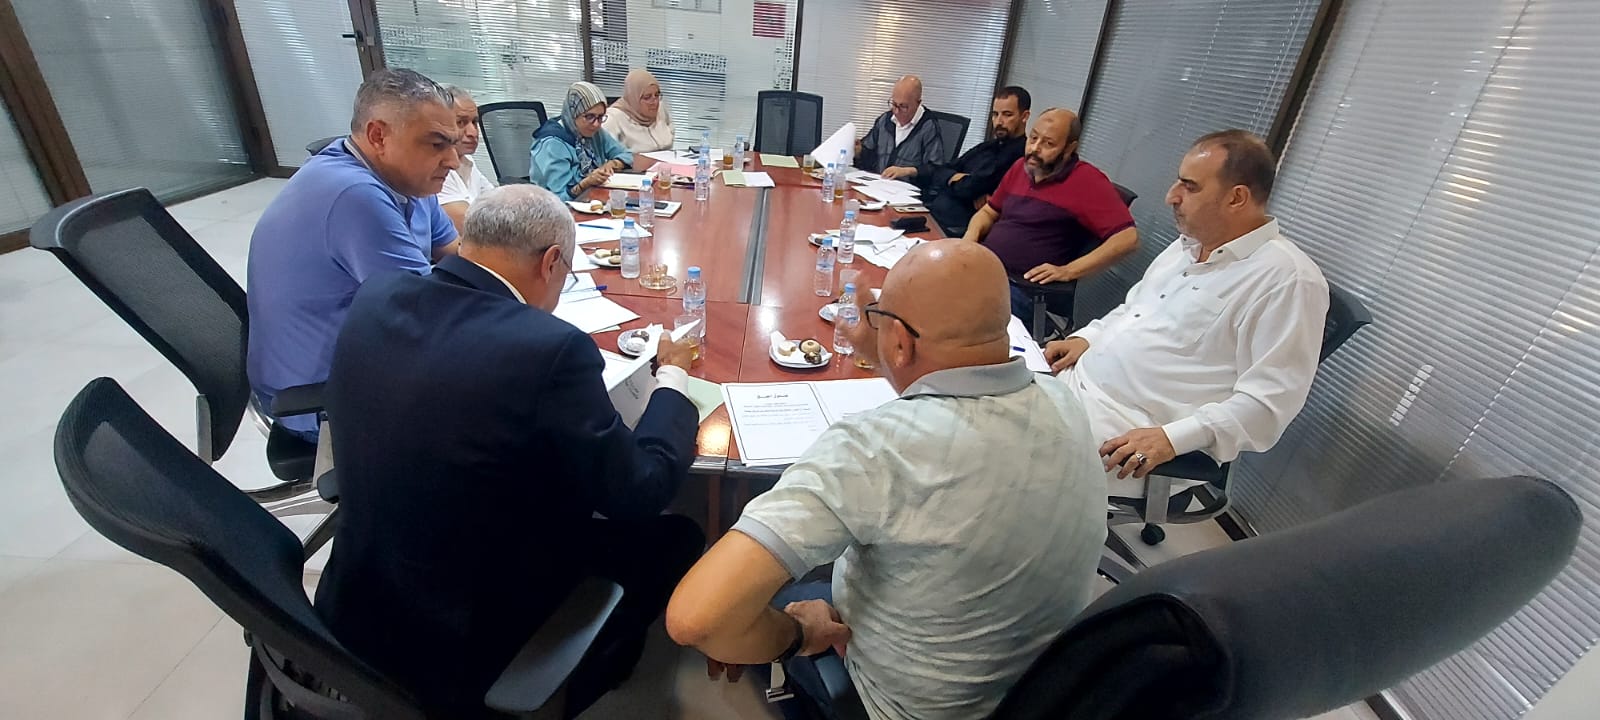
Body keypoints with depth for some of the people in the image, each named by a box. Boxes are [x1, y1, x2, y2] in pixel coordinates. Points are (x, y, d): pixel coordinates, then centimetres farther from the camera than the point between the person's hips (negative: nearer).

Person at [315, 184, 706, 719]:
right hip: (471, 642, -7)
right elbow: (638, 494, -19)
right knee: (676, 536, 13)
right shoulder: (552, 348, -30)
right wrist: (673, 379, -4)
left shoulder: (374, 299, -9)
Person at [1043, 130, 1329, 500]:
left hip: (1135, 434, -8)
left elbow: (1269, 401, -18)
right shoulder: (1188, 244, 14)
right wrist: (1087, 338, 8)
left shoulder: (1288, 279, -13)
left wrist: (1172, 439, -28)